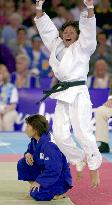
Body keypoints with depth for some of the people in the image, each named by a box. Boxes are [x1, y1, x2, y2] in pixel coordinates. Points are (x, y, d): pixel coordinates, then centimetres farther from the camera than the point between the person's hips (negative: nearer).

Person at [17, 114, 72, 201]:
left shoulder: (48, 145, -30)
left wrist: (39, 181, -27)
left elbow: (53, 170, -32)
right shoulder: (35, 140, -1)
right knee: (22, 164, -2)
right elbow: (30, 150, 19)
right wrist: (28, 154, -6)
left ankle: (59, 192, -2)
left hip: (59, 178, -9)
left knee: (38, 194, -28)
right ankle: (34, 187, 9)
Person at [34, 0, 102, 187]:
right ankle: (79, 160, 21)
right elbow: (46, 28, 16)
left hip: (78, 94, -6)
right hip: (62, 95, 6)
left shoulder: (82, 47, 1)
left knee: (83, 133, -8)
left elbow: (89, 30, -14)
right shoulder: (56, 46, 16)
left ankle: (94, 167, 8)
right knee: (60, 134, 1)